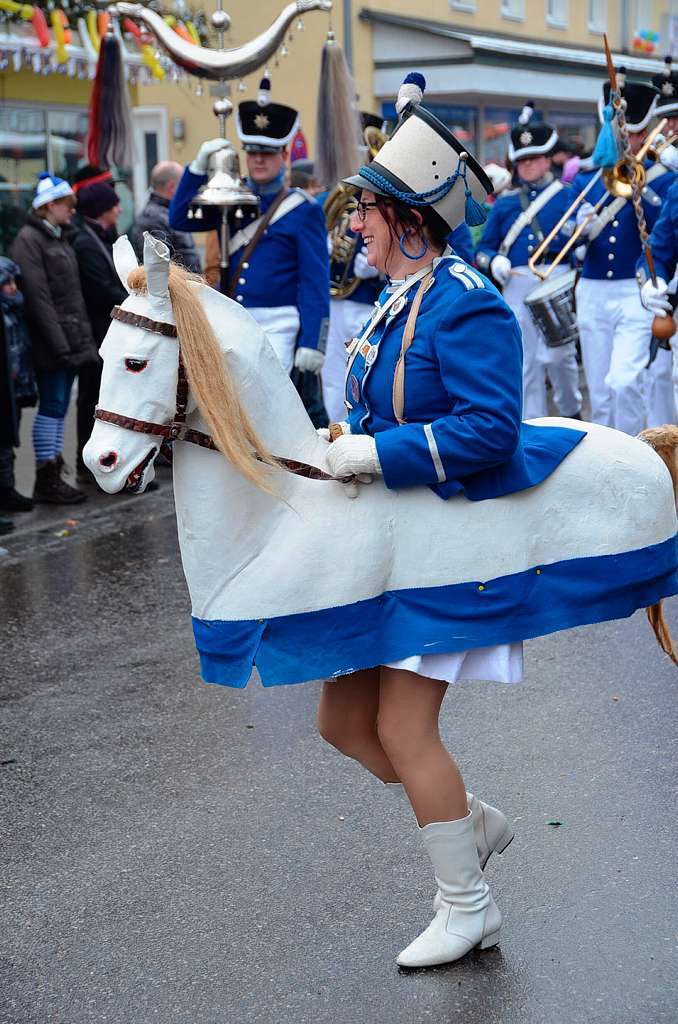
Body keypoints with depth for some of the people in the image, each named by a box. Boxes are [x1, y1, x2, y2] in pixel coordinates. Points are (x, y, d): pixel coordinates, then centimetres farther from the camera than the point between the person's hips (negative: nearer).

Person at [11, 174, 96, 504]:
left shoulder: (58, 238, 17)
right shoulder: (29, 239, -10)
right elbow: (37, 297, -17)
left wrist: (84, 340, 13)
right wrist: (60, 345, -21)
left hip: (70, 343, 8)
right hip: (50, 344, -8)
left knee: (58, 408, 10)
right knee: (51, 406, -5)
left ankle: (53, 474, 16)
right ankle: (46, 479, 0)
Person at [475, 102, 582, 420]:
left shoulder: (566, 196, 5)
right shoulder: (504, 203, 13)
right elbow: (483, 248, 13)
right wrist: (494, 262, -7)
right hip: (516, 285, 3)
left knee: (557, 354, -5)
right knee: (525, 362, 4)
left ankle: (571, 411, 22)